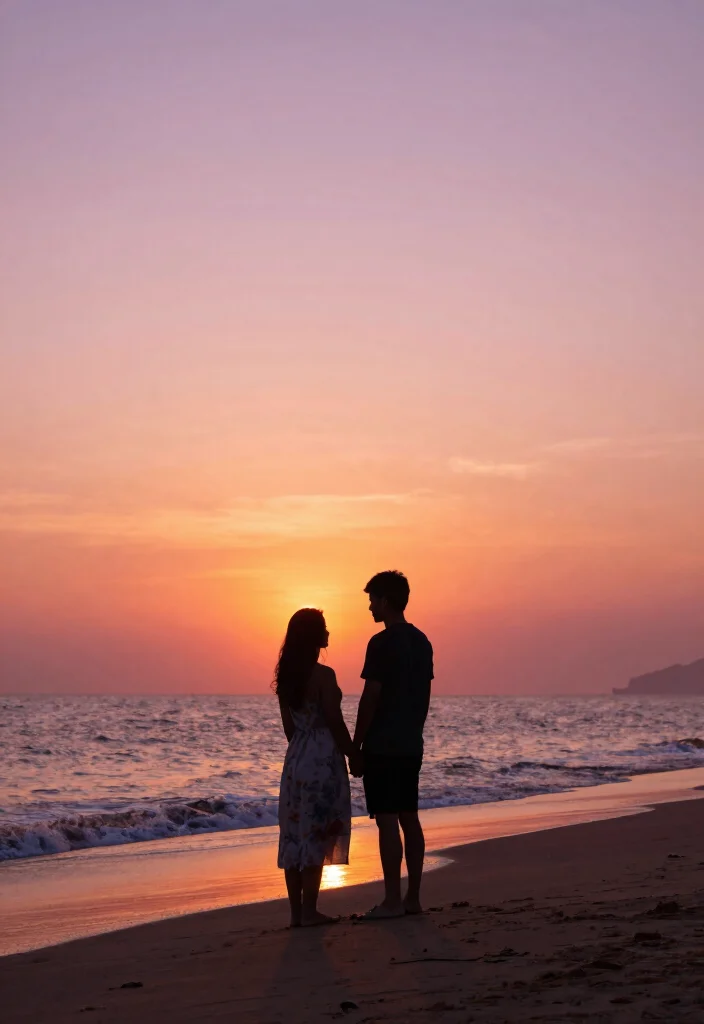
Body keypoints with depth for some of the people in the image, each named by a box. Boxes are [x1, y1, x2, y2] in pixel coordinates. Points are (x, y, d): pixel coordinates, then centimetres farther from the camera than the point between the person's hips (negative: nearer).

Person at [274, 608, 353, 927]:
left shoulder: (286, 676, 7)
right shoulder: (323, 675, -14)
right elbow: (335, 723, -14)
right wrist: (353, 755, -2)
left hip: (295, 759, 7)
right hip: (323, 759, -7)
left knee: (294, 834, 7)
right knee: (316, 834, -2)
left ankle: (296, 911, 11)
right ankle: (309, 911, 0)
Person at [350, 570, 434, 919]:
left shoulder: (382, 643, -14)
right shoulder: (422, 641, 11)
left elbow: (370, 698, -15)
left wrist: (355, 748, -9)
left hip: (381, 747, -8)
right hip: (411, 746, 8)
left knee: (387, 821, -6)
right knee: (409, 818, 10)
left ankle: (393, 900, -5)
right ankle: (413, 897, 13)